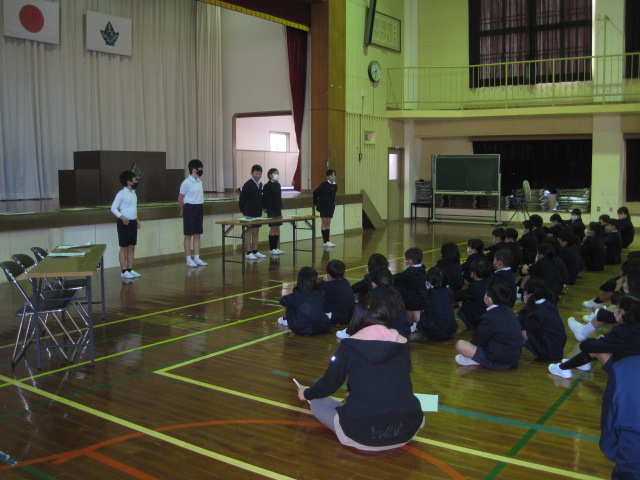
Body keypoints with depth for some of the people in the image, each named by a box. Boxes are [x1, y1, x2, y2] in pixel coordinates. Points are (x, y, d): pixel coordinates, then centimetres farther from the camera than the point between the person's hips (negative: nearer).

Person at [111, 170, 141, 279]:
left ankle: (130, 269, 16)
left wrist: (137, 220, 15)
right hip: (124, 223, -8)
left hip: (133, 223, 8)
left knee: (132, 247, 9)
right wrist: (122, 217, -24)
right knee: (124, 248, -1)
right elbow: (113, 208, -12)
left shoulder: (133, 193, 12)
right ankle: (123, 271, 4)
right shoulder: (121, 194, -12)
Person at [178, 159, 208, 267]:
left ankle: (197, 258, 16)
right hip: (190, 209, -7)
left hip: (199, 209, 7)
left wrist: (200, 208, 15)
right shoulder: (186, 182, -13)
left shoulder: (199, 182, 10)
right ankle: (188, 259, 5)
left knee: (197, 234, 10)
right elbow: (180, 198, -7)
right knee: (188, 235, 0)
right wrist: (184, 209, 6)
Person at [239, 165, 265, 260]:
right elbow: (242, 198, -10)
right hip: (249, 213, -7)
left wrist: (261, 207, 11)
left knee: (256, 231, 11)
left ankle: (255, 251, 17)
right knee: (249, 232, -3)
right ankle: (248, 253, 0)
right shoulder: (248, 184, -13)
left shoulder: (260, 184, 9)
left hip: (258, 212, 7)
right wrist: (243, 209, -4)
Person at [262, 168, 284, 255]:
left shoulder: (278, 185, 11)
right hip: (271, 209, -7)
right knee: (273, 228, -4)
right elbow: (264, 198, -11)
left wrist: (280, 207, 12)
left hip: (278, 209, 7)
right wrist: (265, 207, -11)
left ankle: (275, 247, 15)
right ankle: (271, 249, 4)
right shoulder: (267, 186, -11)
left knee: (277, 228, 8)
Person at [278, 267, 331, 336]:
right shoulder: (320, 294, -3)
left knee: (290, 305, 16)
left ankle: (285, 320, 39)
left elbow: (283, 301, 6)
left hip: (301, 330, -1)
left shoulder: (296, 295, -9)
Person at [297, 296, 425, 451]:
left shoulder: (350, 345, -1)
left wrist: (306, 394, 32)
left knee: (317, 402, 20)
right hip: (406, 433, 3)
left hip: (361, 433, -3)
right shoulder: (402, 342, 8)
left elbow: (328, 384, 9)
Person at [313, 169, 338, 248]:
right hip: (323, 207, -6)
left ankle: (327, 241, 13)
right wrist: (316, 203, -5)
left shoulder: (335, 186, 3)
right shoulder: (323, 185, -15)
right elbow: (315, 193, -11)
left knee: (328, 223, 9)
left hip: (331, 207, 6)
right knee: (324, 223, -2)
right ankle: (325, 241, 1)